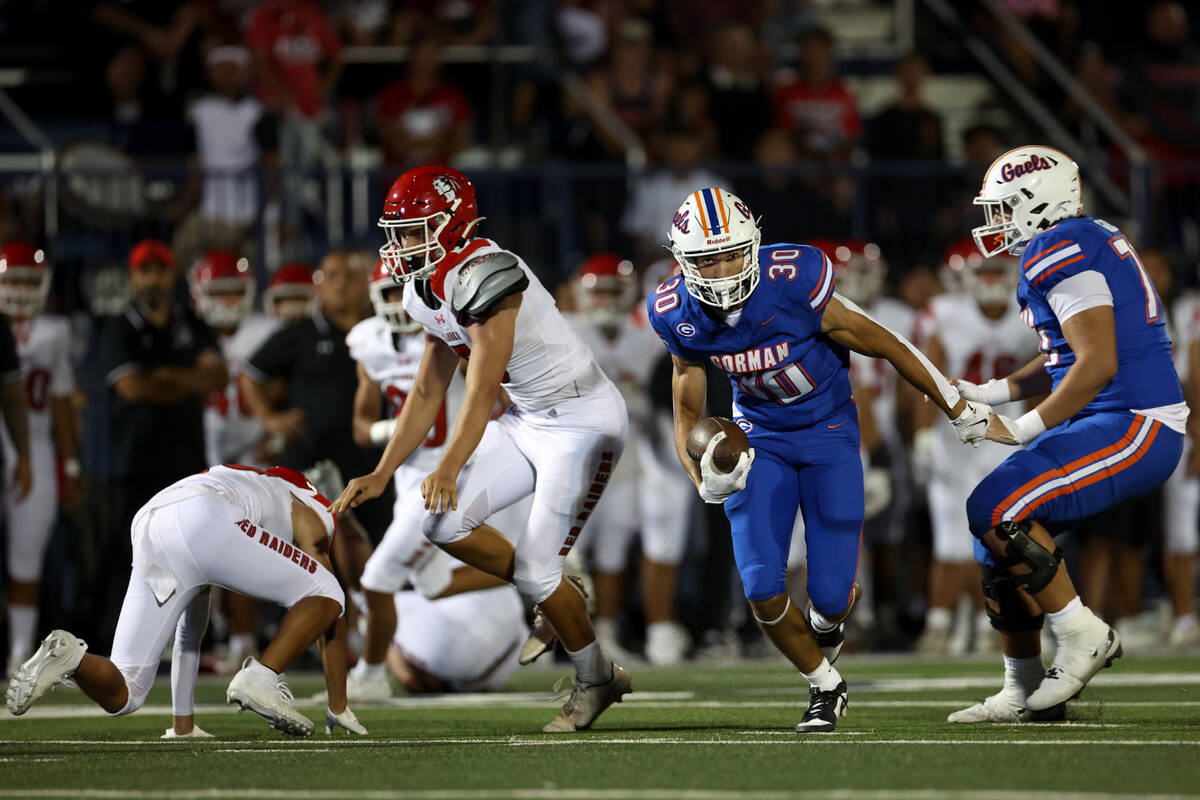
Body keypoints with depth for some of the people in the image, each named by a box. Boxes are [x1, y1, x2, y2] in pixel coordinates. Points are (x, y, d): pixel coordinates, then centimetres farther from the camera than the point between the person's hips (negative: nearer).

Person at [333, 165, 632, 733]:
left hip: (584, 422, -9)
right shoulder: (427, 292, 4)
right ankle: (556, 599, 15)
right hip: (528, 421, 9)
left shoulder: (484, 274, -26)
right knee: (446, 525, -4)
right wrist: (381, 475, 8)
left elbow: (483, 388, -32)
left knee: (535, 572, -9)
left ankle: (595, 681, 15)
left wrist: (449, 469, -42)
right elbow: (427, 394, 12)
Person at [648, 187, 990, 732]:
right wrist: (703, 478, -24)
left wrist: (957, 409, -5)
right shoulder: (679, 315, -16)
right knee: (762, 589, -13)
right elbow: (687, 415, -2)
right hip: (760, 437, 3)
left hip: (828, 431, -2)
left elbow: (881, 344, -16)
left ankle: (826, 624, 35)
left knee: (831, 595, -6)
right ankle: (825, 686, 16)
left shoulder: (792, 281, -29)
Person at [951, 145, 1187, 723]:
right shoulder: (1090, 242, 18)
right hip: (1126, 427, 11)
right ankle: (1024, 691, 16)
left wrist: (1022, 429, -14)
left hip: (1133, 426, -11)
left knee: (996, 509, -20)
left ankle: (1081, 635, -9)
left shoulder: (1061, 252, -14)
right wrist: (990, 393, 21)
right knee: (996, 535, 10)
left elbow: (1098, 364, -21)